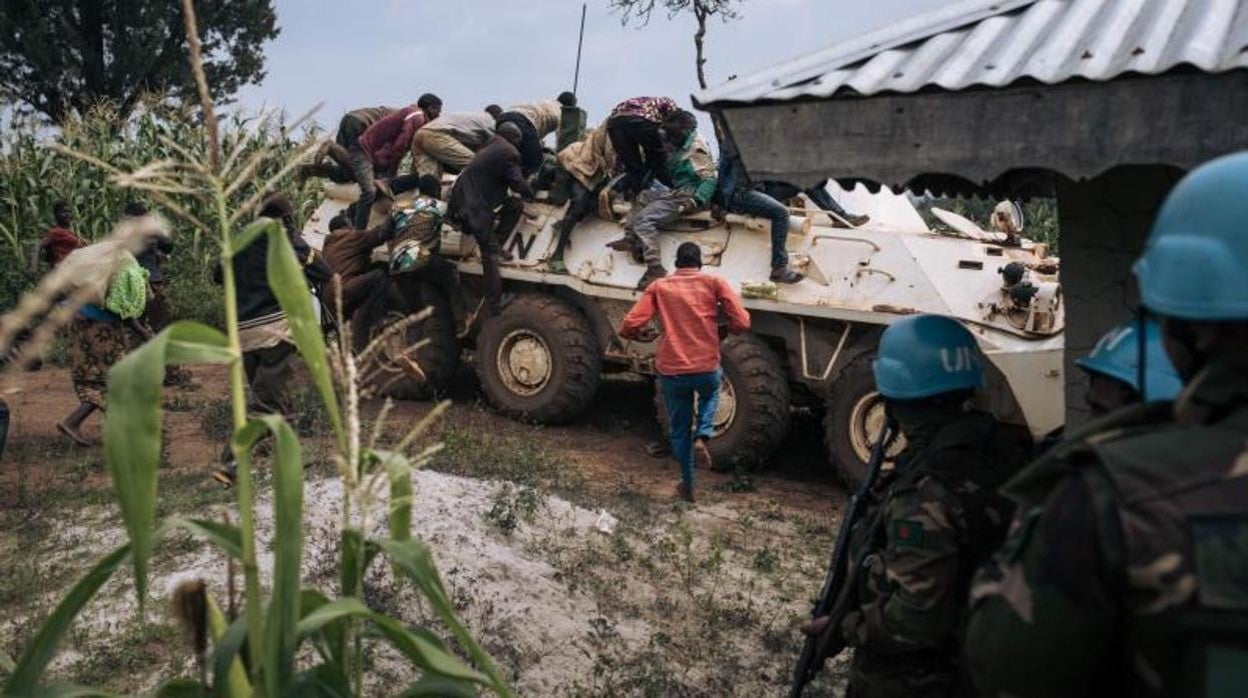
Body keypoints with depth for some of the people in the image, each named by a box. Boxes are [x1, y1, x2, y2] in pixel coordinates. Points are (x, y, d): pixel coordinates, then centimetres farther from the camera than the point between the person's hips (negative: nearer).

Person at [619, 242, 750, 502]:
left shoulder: (658, 287, 3)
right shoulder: (714, 283, 1)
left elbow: (629, 326, -6)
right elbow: (741, 323, -8)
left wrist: (641, 335, 17)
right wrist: (724, 327, 14)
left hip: (671, 371, 1)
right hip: (707, 369, -1)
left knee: (680, 430, 22)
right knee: (710, 393, 35)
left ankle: (687, 486, 30)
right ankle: (702, 437, 9)